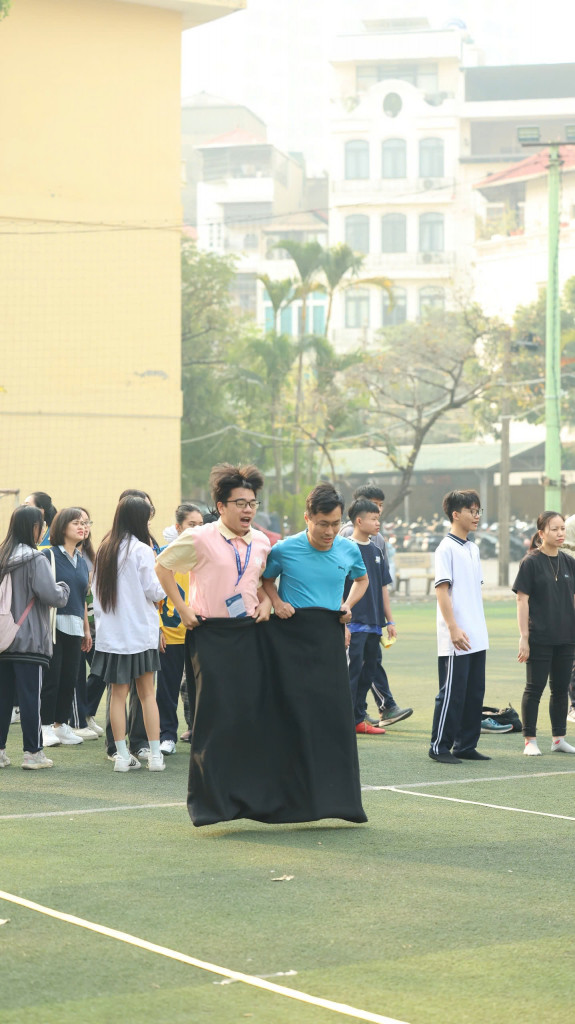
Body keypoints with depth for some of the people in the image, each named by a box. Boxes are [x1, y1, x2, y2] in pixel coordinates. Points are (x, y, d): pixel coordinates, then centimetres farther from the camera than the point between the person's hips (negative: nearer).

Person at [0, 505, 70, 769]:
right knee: (31, 697, -1)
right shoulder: (35, 559, -13)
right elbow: (52, 596, -17)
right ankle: (33, 752, 1)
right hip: (30, 640, -6)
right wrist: (64, 588, 5)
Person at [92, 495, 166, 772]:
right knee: (147, 693, 4)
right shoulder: (141, 550, -11)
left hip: (110, 633, 4)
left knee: (118, 694, 6)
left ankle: (122, 755, 3)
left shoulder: (104, 549, 6)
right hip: (139, 632, -4)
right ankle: (154, 754, 3)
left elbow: (95, 591, 12)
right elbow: (154, 591, -9)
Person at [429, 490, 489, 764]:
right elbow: (441, 589, -15)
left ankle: (466, 745, 17)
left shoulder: (473, 549, 15)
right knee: (452, 693, -5)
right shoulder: (446, 548, -10)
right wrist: (454, 628, -20)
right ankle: (439, 747, 2)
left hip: (477, 638, 8)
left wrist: (480, 628, 17)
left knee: (475, 693, 10)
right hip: (456, 639, -8)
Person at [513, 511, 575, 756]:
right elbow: (522, 600, -8)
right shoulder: (531, 562, -7)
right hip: (540, 639, -5)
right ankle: (530, 741, 8)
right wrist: (524, 638, -13)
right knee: (535, 688, 1)